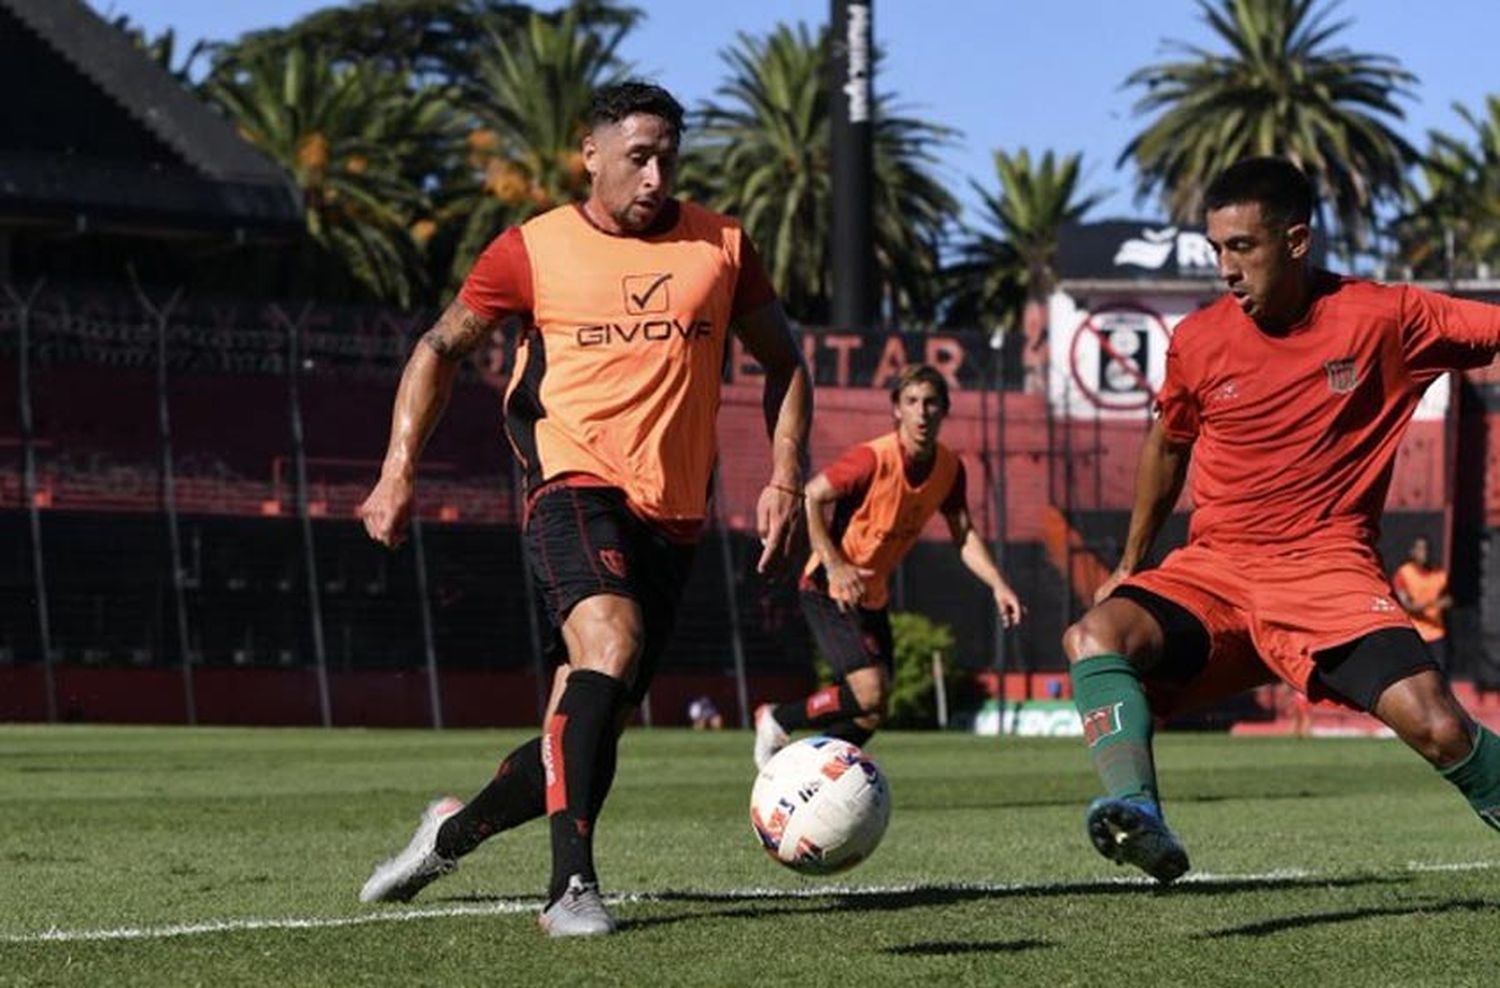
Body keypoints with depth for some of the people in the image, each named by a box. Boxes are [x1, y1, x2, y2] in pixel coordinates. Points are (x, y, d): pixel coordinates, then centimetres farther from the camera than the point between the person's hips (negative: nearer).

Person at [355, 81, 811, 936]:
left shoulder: (721, 247, 8)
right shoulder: (535, 250, 2)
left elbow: (784, 363, 17)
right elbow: (441, 349, 12)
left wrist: (787, 479, 5)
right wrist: (399, 472, 3)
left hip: (673, 516, 4)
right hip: (577, 487, -4)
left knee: (590, 730, 6)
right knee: (611, 643, -31)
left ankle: (452, 832, 31)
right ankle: (573, 884, -33)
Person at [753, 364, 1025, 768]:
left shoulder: (950, 468, -2)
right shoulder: (873, 458, -23)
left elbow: (964, 535, 4)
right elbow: (810, 498, -20)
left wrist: (998, 585, -10)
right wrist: (834, 565, -27)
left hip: (872, 595, 8)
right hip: (829, 590, -8)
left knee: (872, 713, 8)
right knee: (868, 695, -20)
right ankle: (777, 721, 2)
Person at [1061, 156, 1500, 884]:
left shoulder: (1384, 318, -4)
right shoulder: (1198, 341, 3)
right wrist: (1129, 564, 27)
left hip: (1327, 570, -2)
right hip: (1211, 570, 2)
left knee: (1440, 730, -21)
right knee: (1095, 638, -27)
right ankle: (1138, 817, -43)